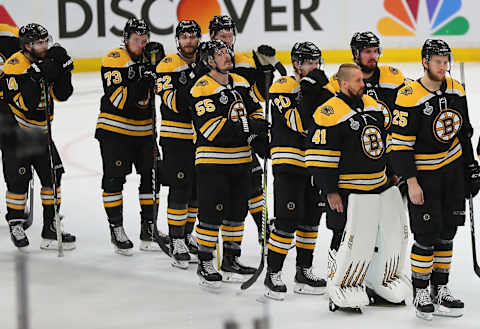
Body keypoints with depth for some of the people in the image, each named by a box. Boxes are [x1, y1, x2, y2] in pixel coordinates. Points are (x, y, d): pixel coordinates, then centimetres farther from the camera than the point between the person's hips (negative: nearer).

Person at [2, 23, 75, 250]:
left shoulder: (48, 60, 0)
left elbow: (61, 95, -3)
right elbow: (24, 103, -29)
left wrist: (63, 70, -17)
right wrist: (36, 76, -36)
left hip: (40, 131, 6)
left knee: (52, 175, 1)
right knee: (18, 180, -3)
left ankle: (50, 228, 8)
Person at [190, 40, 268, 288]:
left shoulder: (241, 84, 10)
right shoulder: (202, 89, -15)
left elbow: (255, 111, 19)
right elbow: (212, 128, -23)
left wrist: (259, 128, -2)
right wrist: (247, 128, -24)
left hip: (240, 160, 7)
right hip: (212, 161, -7)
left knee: (237, 212, 13)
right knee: (211, 214, -5)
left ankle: (230, 260, 24)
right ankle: (204, 264, 5)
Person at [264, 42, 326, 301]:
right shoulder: (283, 87, -9)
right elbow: (298, 124, -22)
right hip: (288, 163, -7)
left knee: (311, 219, 12)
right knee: (287, 221, -10)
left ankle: (304, 272, 24)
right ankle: (272, 274, -1)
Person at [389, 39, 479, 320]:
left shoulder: (456, 91, 2)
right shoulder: (410, 97, -18)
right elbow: (399, 143, -17)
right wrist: (411, 182, -18)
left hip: (453, 170, 6)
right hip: (423, 173, -6)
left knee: (447, 233, 11)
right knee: (427, 236, -5)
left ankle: (440, 291, 22)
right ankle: (421, 294, 10)